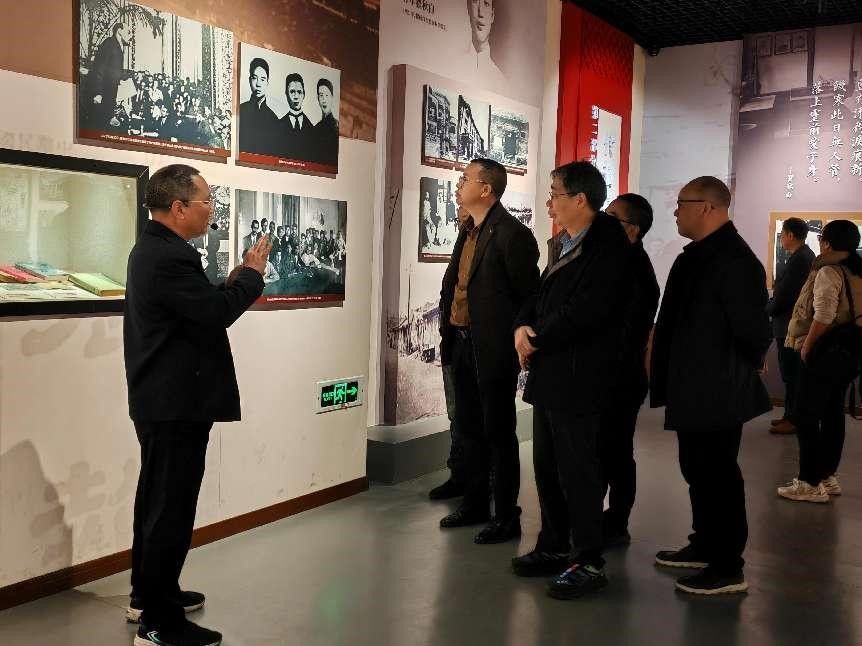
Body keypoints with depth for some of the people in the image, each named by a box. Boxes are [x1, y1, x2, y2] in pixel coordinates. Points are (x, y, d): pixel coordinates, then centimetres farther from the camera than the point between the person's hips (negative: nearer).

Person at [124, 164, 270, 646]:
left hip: (161, 399, 11)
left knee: (158, 499, 20)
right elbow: (215, 314, -23)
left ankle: (148, 593, 34)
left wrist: (234, 280, 5)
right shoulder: (170, 256, -21)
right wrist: (252, 275, -10)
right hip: (176, 403, -11)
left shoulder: (153, 248, 12)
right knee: (172, 507, -4)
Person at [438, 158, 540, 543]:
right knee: (469, 428, 18)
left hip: (493, 349, -9)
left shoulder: (512, 234, -15)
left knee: (498, 432, 2)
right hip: (462, 342, 9)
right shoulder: (469, 231, 12)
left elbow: (529, 294, -15)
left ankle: (506, 518, 15)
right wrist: (448, 334, 12)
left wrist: (514, 341, -11)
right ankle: (474, 504, 33)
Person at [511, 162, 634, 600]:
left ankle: (588, 562, 10)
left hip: (578, 376, -9)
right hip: (549, 371, 9)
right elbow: (541, 295, 18)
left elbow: (585, 312, -22)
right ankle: (553, 546, 30)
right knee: (547, 464, 16)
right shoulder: (562, 245, 15)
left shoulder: (608, 246, -14)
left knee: (577, 468, -2)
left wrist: (537, 342, -13)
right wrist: (523, 326, -2)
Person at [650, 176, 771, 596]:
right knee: (698, 471, 19)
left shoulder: (734, 260, -19)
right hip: (694, 391, 10)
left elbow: (753, 332, -21)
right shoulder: (696, 256, 11)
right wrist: (667, 377, 13)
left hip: (717, 395, -10)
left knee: (718, 476, 0)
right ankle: (704, 547, 35)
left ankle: (728, 569, 12)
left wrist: (737, 374, -5)